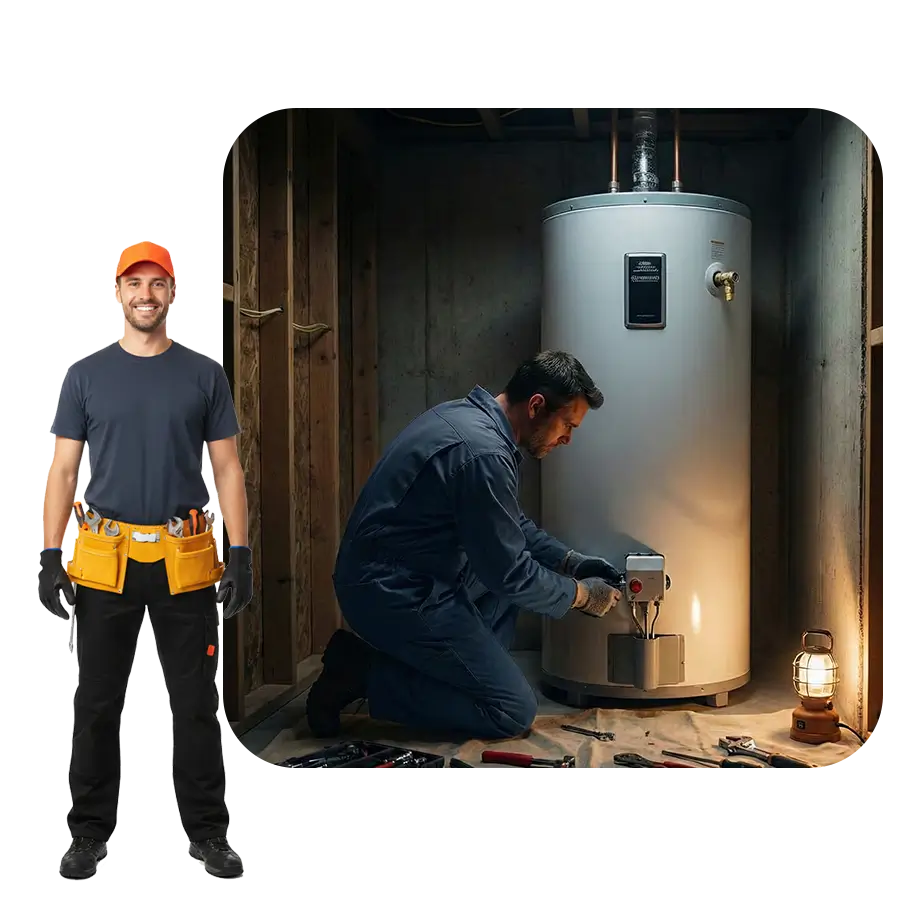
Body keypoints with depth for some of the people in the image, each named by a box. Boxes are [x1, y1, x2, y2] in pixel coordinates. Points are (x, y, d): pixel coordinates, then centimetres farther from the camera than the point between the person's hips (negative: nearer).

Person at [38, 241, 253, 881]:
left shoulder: (204, 374, 5)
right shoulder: (88, 374, 5)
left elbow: (228, 468, 5)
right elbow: (63, 470, 4)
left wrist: (241, 552, -3)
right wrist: (50, 557, -4)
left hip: (186, 561, 0)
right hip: (105, 559, 0)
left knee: (196, 704, 7)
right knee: (98, 704, 9)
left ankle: (208, 831, 20)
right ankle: (91, 833, 24)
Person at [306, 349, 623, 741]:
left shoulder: (468, 414, 8)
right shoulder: (484, 452, -24)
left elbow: (513, 525, 22)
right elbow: (509, 575, -17)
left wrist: (572, 561, 15)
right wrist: (582, 595, -2)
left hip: (383, 574, 11)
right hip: (392, 594, -11)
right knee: (514, 712, -7)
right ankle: (365, 673, -6)